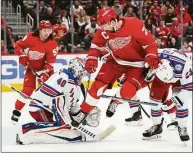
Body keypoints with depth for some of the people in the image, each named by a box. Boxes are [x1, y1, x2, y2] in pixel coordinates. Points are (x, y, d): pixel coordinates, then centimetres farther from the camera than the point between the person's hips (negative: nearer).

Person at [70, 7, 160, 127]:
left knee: (127, 92, -19)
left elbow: (149, 42, -22)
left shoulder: (134, 25, -30)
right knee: (99, 83, -3)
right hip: (116, 61, 4)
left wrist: (152, 58, -32)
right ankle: (84, 112, 10)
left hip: (136, 64, -4)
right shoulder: (104, 31, -14)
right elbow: (96, 46, 0)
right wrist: (91, 60, -15)